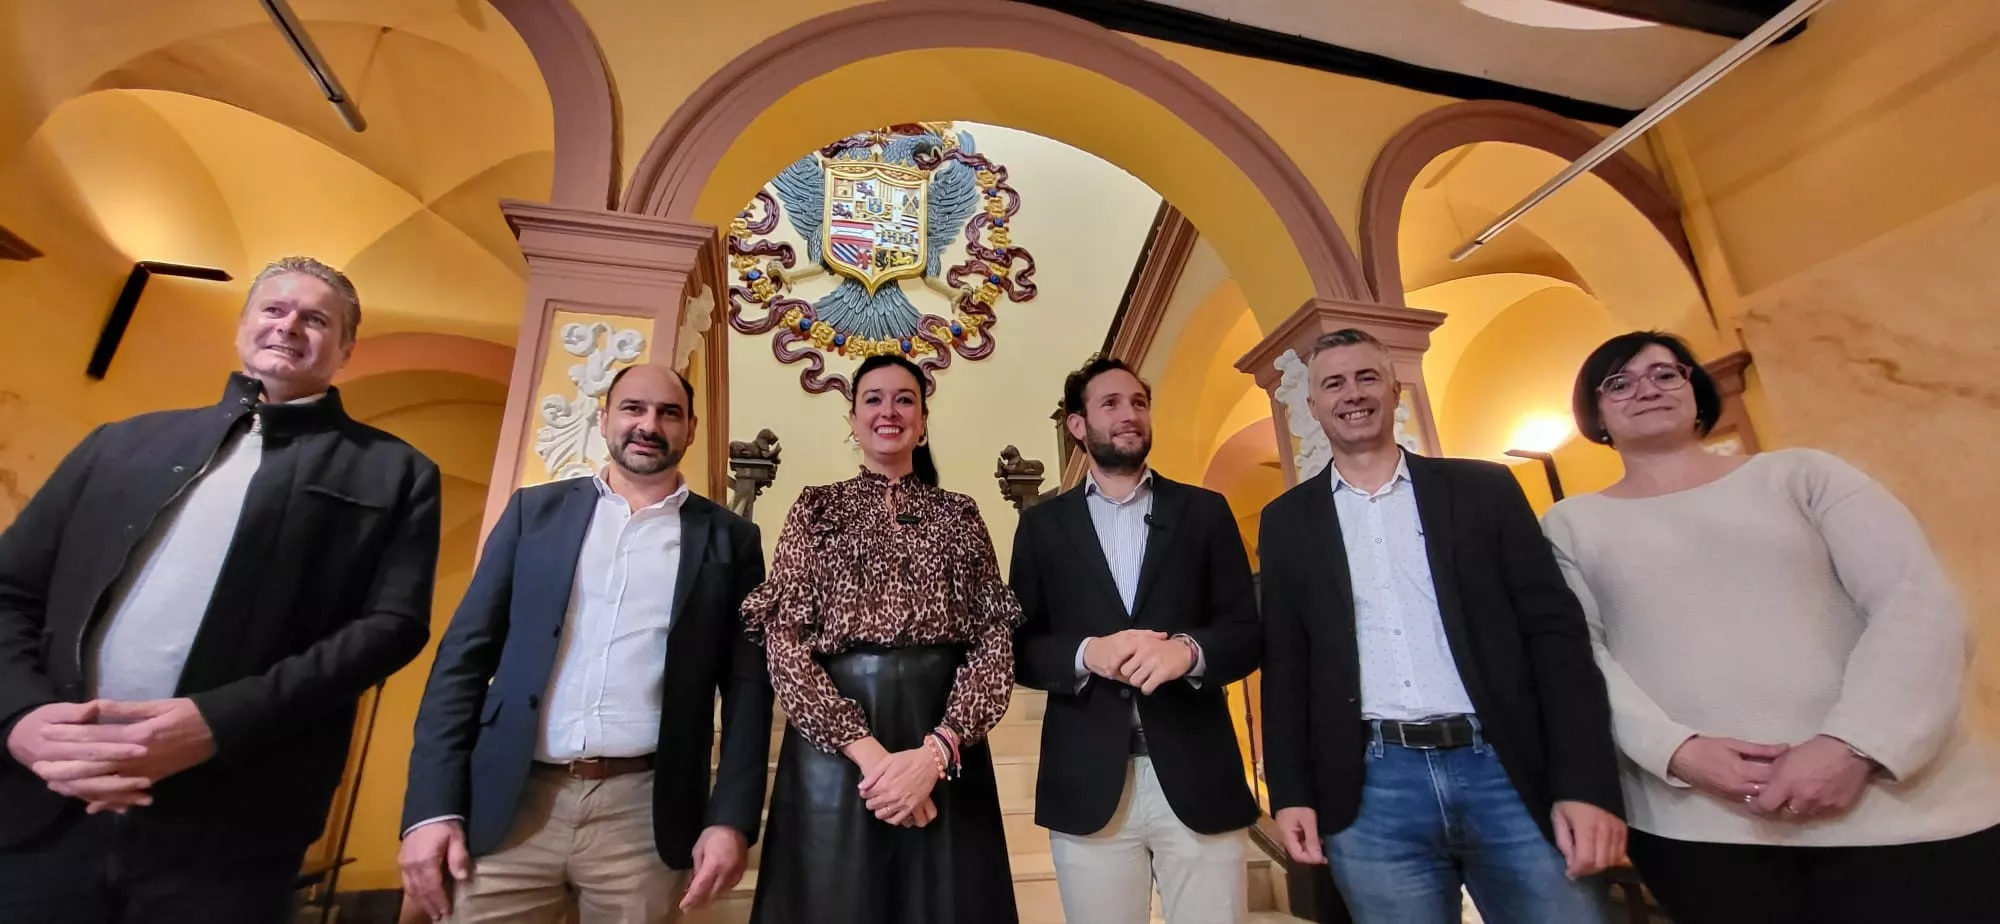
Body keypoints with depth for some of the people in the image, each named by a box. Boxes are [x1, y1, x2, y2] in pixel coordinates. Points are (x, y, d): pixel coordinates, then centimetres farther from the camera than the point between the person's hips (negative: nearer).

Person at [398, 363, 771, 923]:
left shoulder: (729, 538, 3)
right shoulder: (535, 510, 7)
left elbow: (747, 686, 1)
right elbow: (465, 654, 5)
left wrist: (732, 818, -6)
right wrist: (433, 805, -3)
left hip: (645, 813, -1)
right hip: (508, 804, 1)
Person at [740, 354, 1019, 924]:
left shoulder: (959, 515, 7)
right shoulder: (817, 508, 6)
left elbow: (996, 641, -1)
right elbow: (784, 640, -4)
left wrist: (936, 751, -15)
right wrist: (869, 752, -15)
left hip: (947, 751, 1)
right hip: (832, 746, 0)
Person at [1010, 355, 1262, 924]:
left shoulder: (1205, 511, 8)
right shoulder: (1043, 524, 7)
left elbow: (1248, 633, 3)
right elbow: (1020, 646, 3)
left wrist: (1188, 650, -17)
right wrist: (1086, 653, -16)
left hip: (1197, 777, 1)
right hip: (1089, 784, 0)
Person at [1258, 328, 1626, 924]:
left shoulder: (1485, 489, 7)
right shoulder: (1288, 521, 7)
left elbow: (1555, 631, 2)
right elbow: (1285, 665, 6)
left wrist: (1586, 784, -7)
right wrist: (1291, 793, 0)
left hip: (1510, 774, 0)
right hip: (1374, 790, 0)